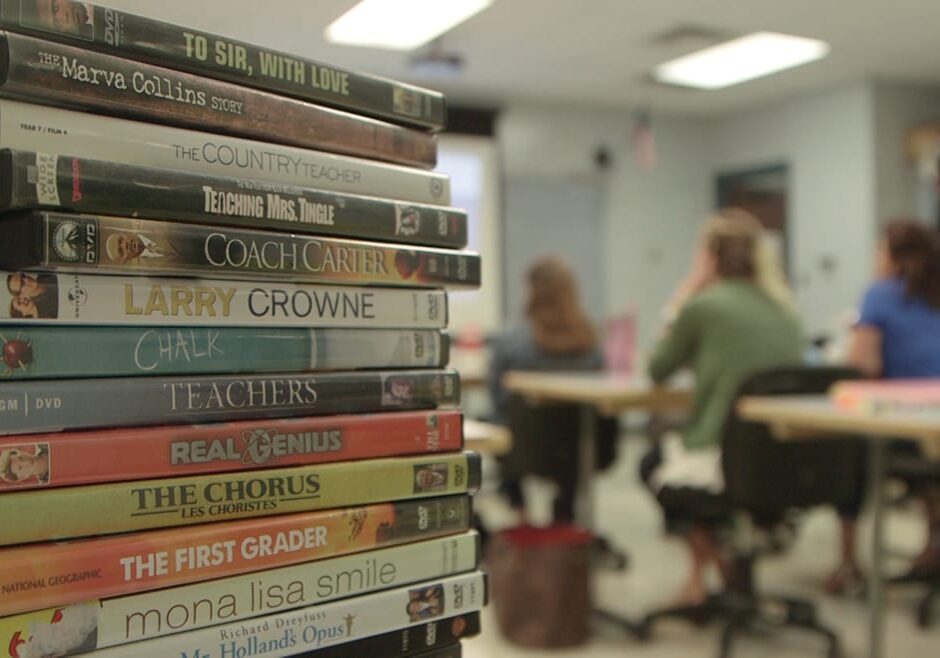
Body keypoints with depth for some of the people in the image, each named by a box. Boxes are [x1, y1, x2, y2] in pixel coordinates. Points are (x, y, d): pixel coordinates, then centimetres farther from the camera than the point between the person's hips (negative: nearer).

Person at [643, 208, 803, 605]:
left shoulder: (703, 305, -11)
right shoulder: (784, 308, 8)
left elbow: (657, 372, 3)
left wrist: (679, 303, 7)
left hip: (723, 467, -6)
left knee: (653, 464, 27)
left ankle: (710, 559, 25)